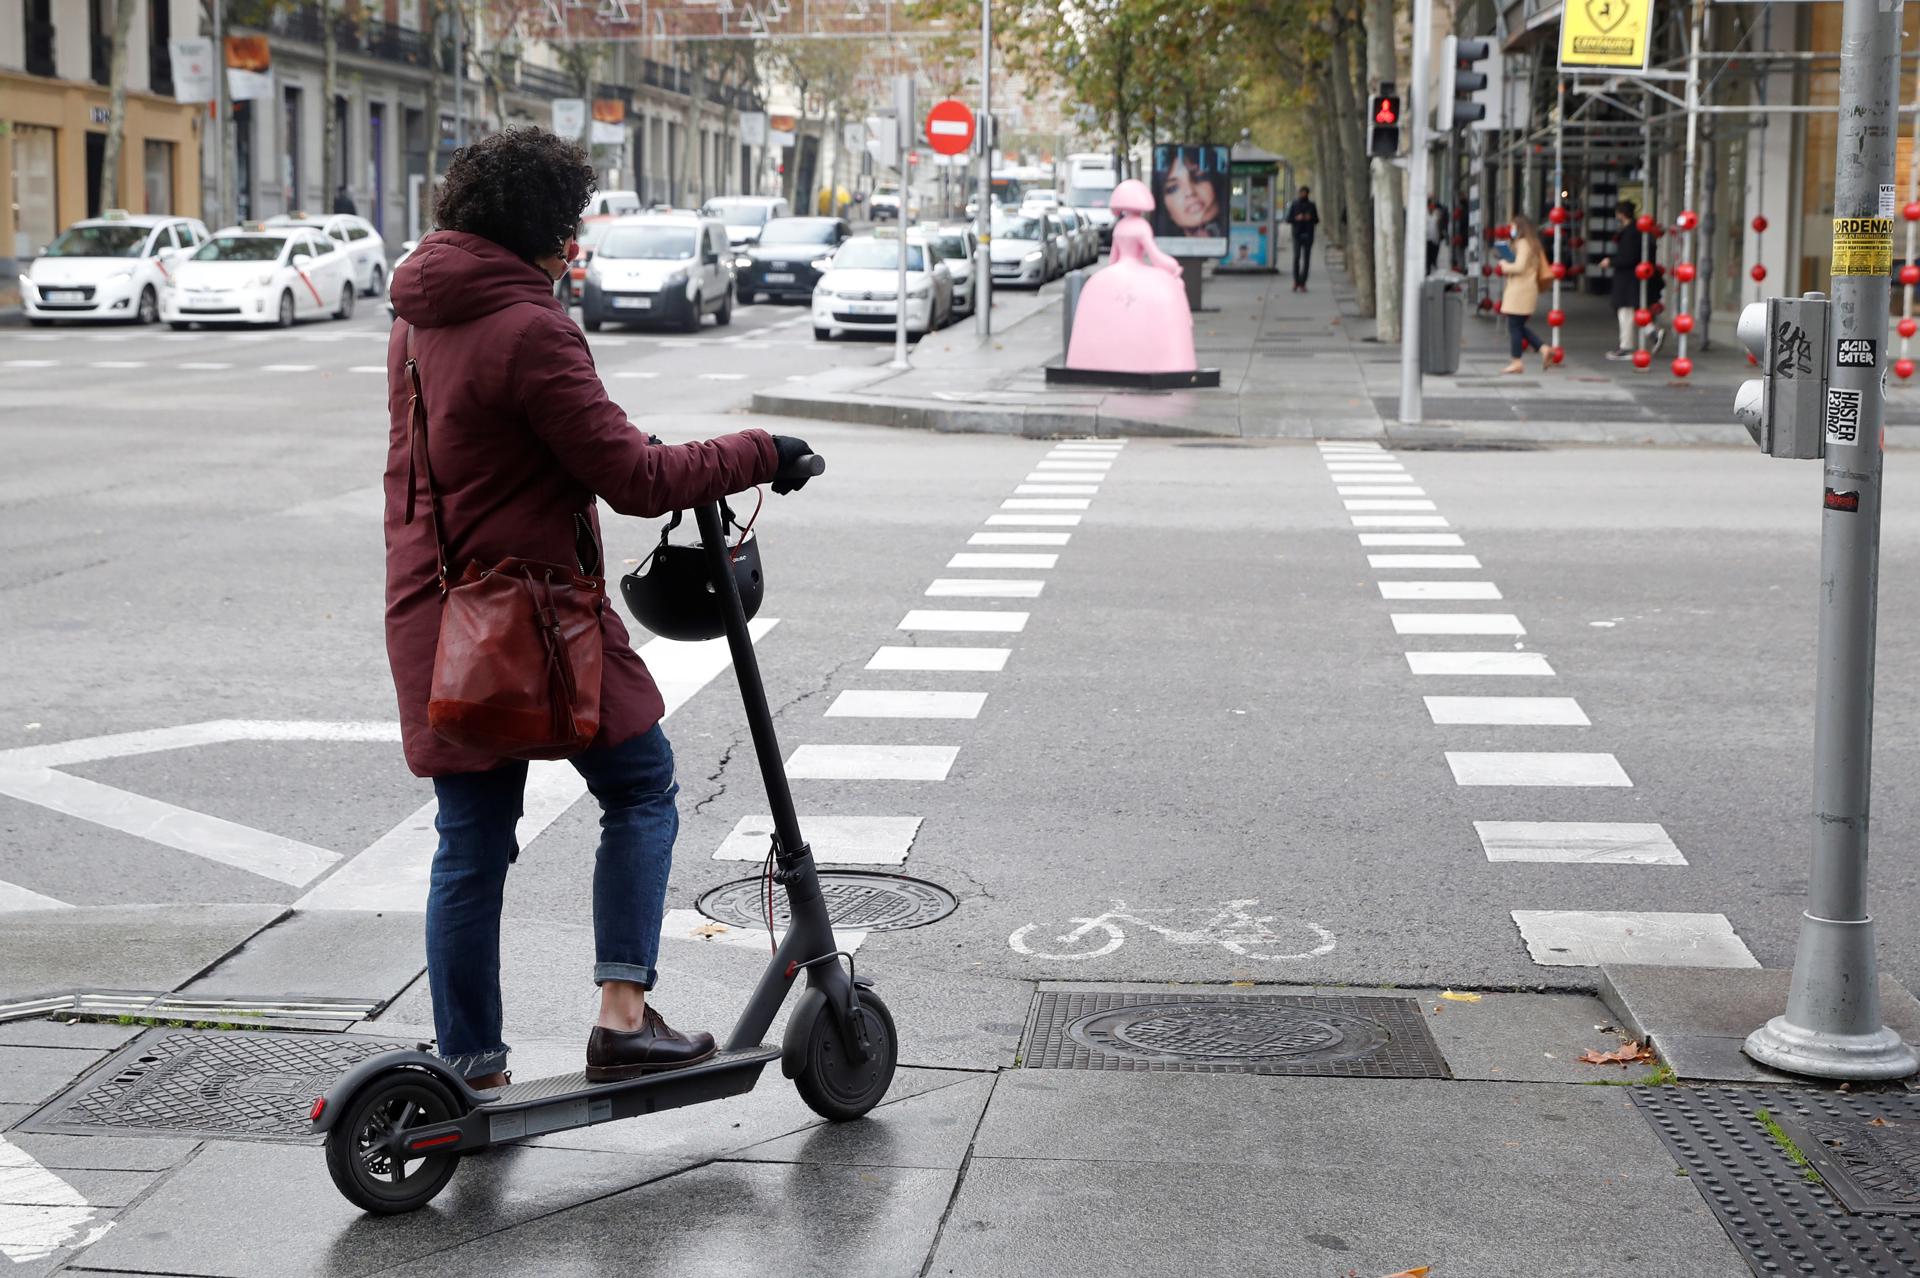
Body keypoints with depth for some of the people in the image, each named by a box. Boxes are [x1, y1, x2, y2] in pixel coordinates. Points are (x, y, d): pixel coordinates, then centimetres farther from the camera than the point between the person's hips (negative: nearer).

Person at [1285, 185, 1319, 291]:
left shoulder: (1311, 205, 9)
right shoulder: (1294, 205, 4)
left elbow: (1317, 220, 12)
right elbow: (1288, 220, 3)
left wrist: (1310, 218, -9)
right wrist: (1297, 218, -15)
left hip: (1308, 235, 2)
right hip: (1297, 235, -2)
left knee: (1306, 259, -2)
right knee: (1296, 257, -12)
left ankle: (1302, 283, 0)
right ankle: (1296, 281, -3)